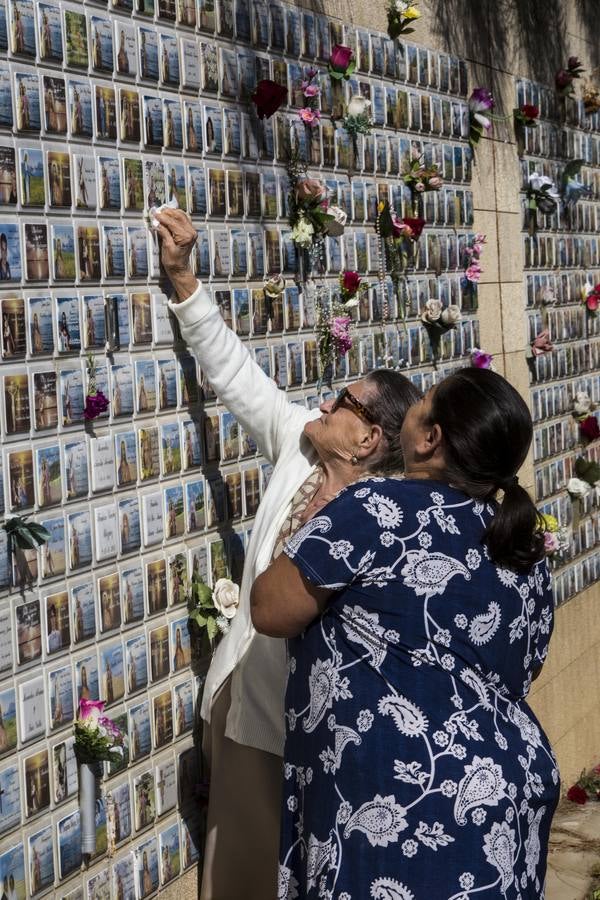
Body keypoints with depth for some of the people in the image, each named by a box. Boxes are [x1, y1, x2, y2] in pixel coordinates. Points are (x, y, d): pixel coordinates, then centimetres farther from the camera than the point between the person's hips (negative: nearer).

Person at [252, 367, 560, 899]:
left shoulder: (379, 511, -15)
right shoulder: (525, 549, 7)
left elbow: (270, 610, -8)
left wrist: (319, 529, 8)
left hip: (403, 811, -7)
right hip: (512, 786, 8)